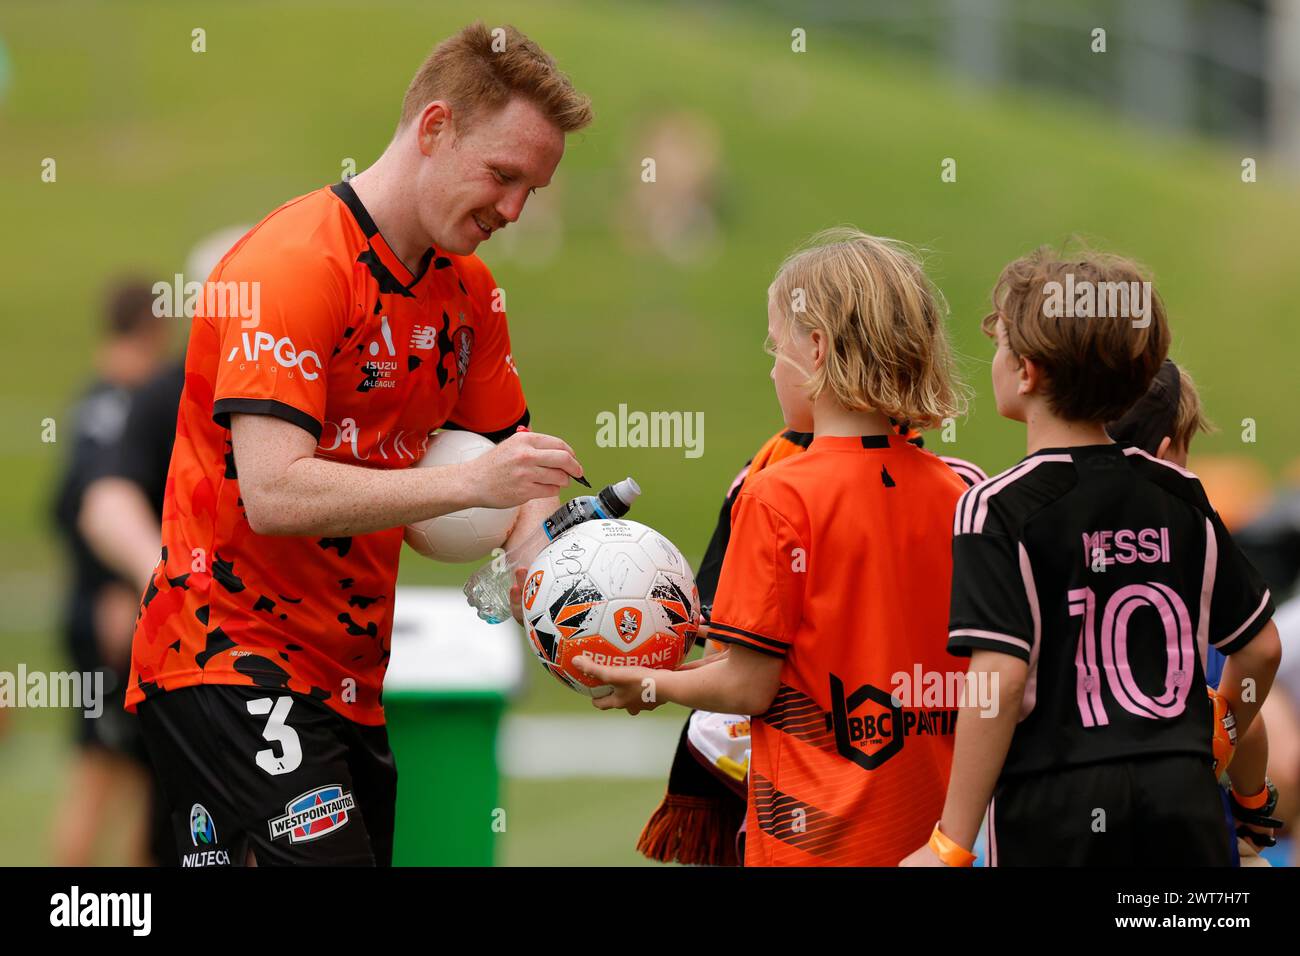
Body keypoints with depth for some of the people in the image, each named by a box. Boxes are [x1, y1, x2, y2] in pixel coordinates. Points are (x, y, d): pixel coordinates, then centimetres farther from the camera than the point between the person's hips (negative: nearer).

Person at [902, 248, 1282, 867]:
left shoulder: (997, 509, -8)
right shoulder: (1178, 495, 8)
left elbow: (1001, 678, -17)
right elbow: (1260, 647, 15)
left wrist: (952, 845, -14)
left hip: (1054, 801, -4)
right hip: (1185, 798, 4)